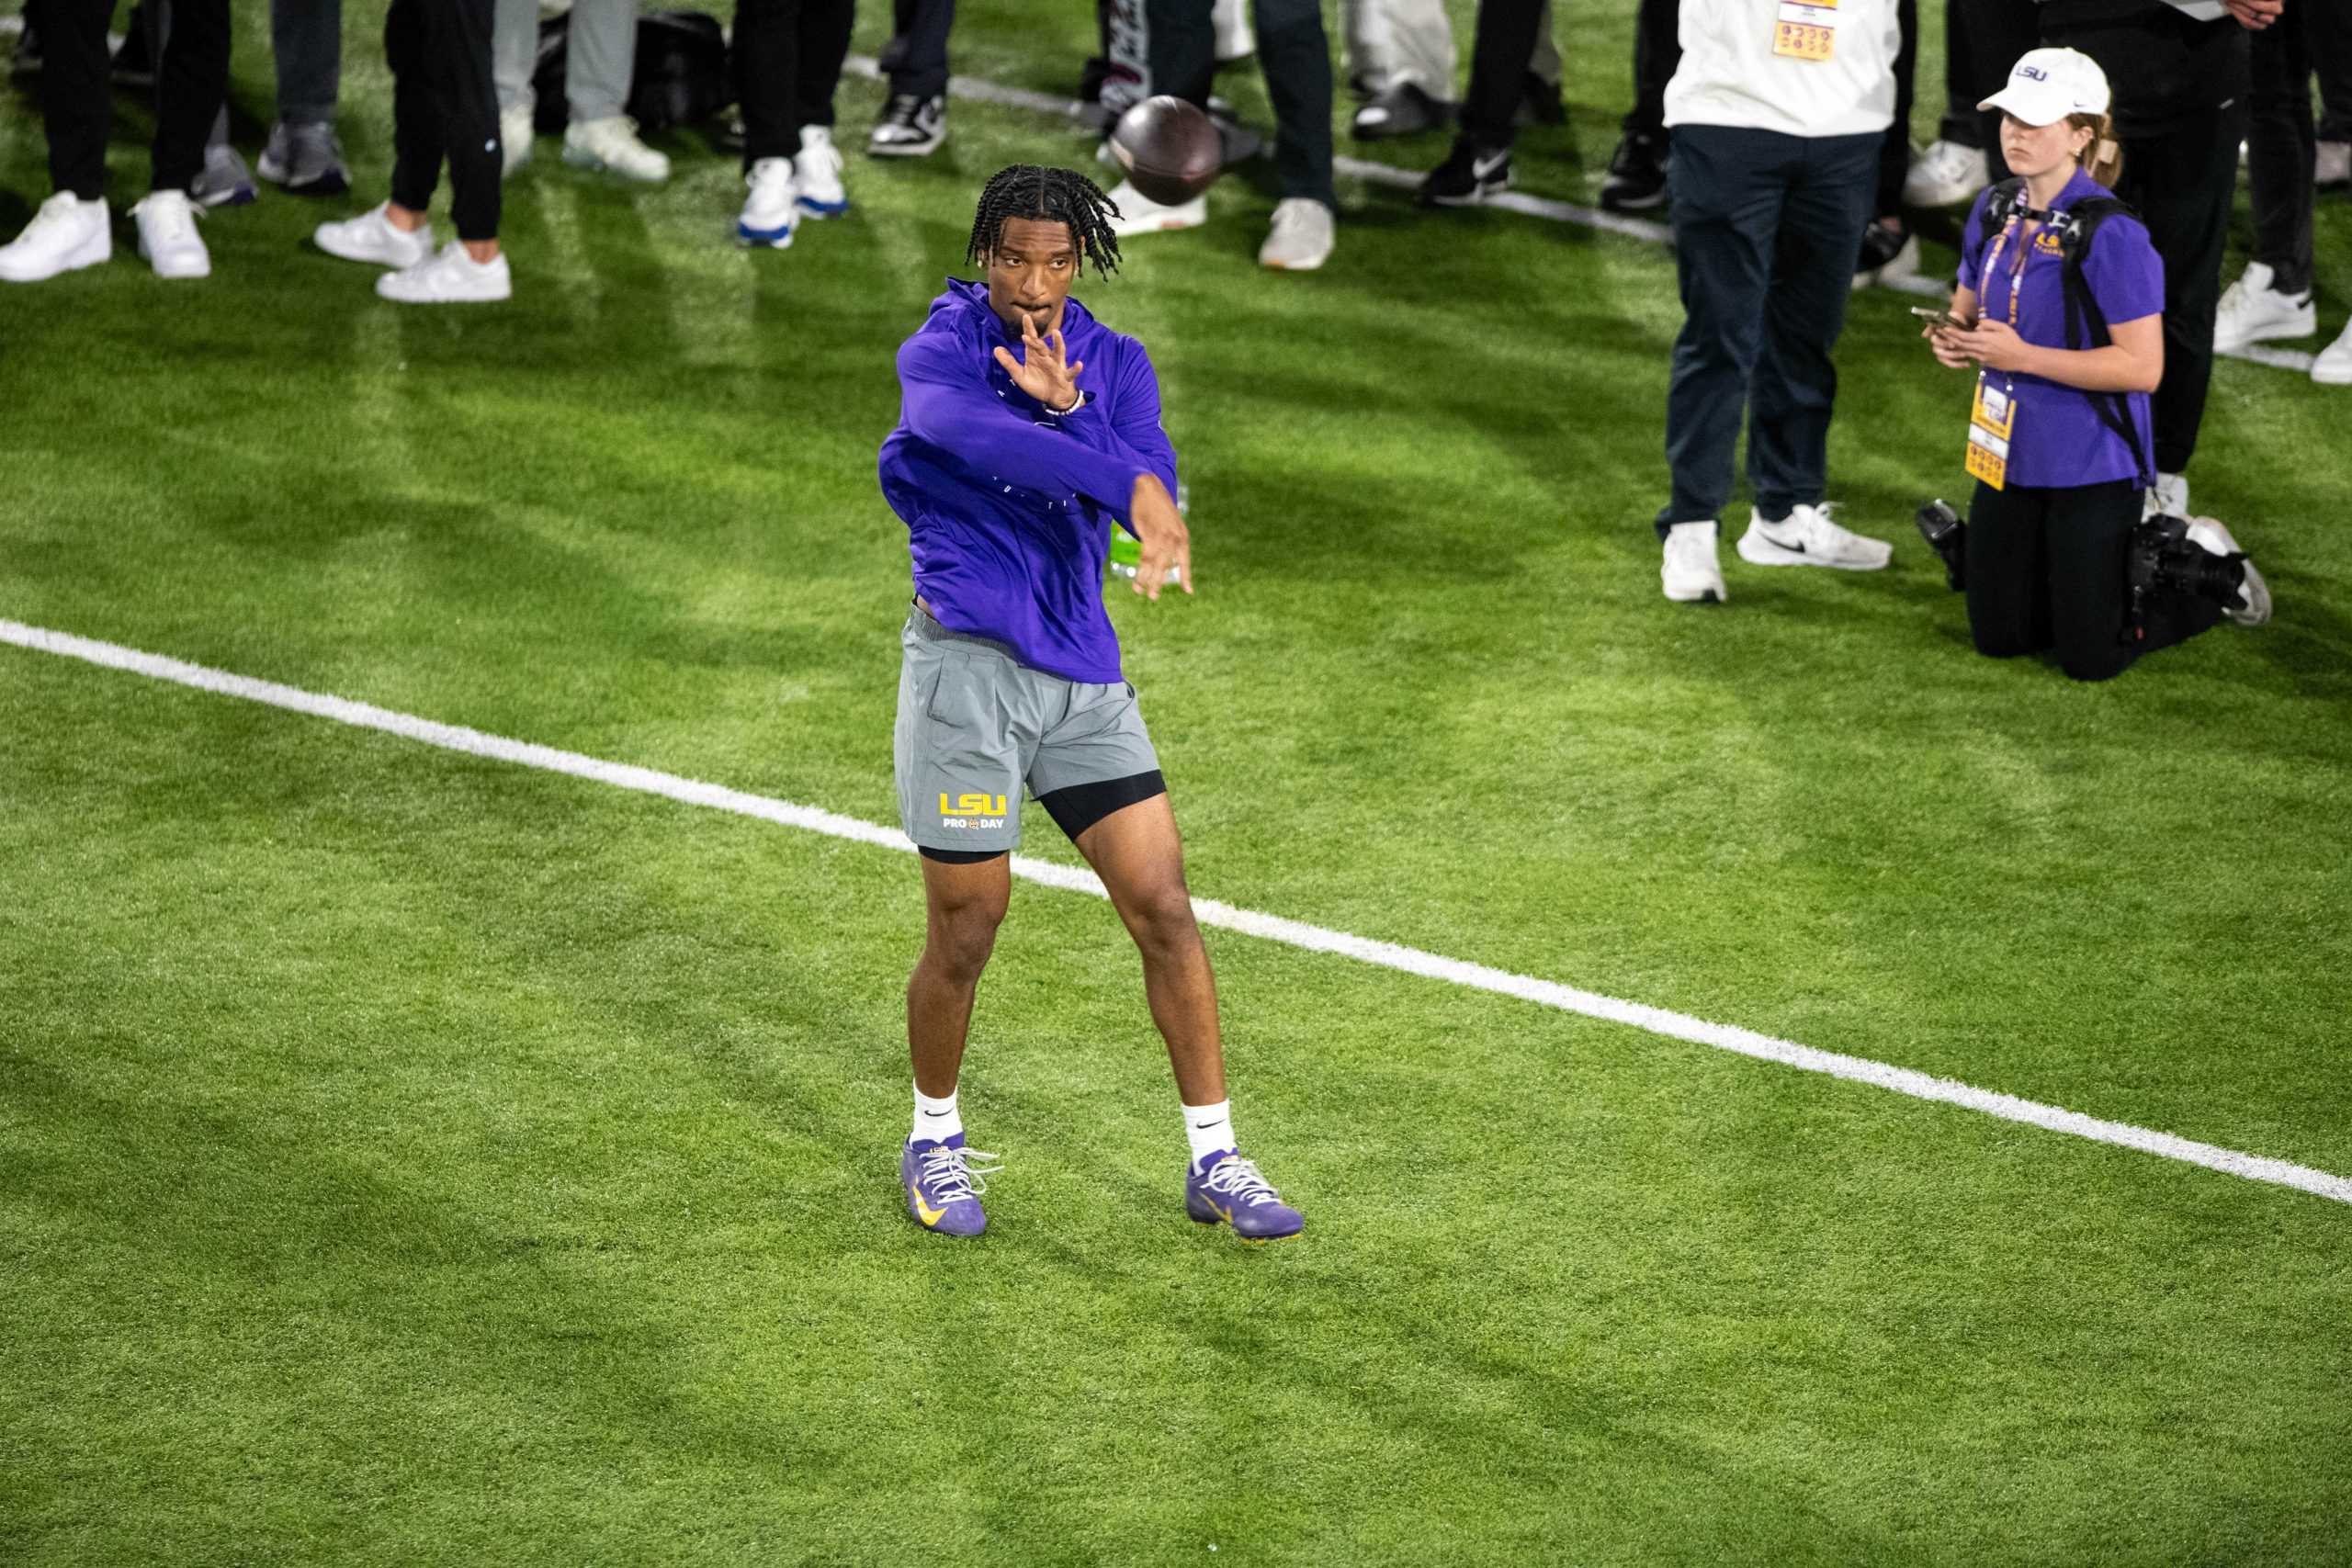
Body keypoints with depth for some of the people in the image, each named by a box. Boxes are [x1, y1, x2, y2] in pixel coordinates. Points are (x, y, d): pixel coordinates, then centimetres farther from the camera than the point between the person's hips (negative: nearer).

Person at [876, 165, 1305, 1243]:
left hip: (1082, 669, 4)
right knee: (966, 932, 2)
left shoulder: (1116, 365, 7)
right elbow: (982, 436, -31)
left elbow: (1154, 483, -8)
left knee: (1164, 909, -1)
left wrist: (1069, 410, -24)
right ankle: (934, 1142, 26)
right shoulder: (937, 353, -8)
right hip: (969, 660, -4)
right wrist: (1133, 492, -41)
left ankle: (1214, 1162, 8)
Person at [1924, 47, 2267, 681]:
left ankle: (2210, 567, 26)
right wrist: (1953, 337, -9)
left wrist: (2022, 356, -25)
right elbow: (1967, 309, 16)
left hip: (2089, 466, -7)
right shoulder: (1995, 211, 1)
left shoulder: (2110, 235, -21)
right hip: (2010, 458, 7)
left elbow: (2143, 367, -23)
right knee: (1998, 638, 15)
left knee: (2091, 658, 1)